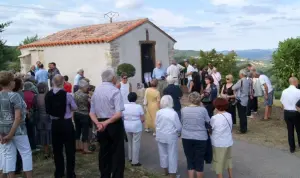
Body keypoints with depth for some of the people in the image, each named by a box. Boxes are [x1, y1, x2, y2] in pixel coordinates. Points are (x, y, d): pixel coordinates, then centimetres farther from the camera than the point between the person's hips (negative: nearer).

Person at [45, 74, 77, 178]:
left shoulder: (48, 95, -4)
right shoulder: (67, 95, -14)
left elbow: (48, 110, 5)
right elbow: (74, 108, -2)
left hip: (55, 124, 4)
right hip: (66, 123, -3)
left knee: (57, 149, 13)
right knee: (69, 149, 6)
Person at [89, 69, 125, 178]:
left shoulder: (96, 90, 7)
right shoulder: (115, 91, -12)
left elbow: (92, 112, 4)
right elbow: (118, 113, -23)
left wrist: (98, 123, -9)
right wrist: (107, 122, -21)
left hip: (101, 125, 6)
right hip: (114, 125, -6)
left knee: (104, 153, 16)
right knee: (117, 153, 4)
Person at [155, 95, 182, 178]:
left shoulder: (158, 112, -8)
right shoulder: (173, 113, -19)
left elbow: (156, 124, 3)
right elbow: (179, 127, -14)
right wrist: (177, 131, 8)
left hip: (160, 136, 4)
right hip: (171, 137, -4)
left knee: (163, 153, 19)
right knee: (172, 155, 7)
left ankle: (166, 170, 36)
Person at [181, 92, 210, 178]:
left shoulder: (183, 110, -4)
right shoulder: (203, 109, -11)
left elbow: (182, 122, 8)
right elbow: (208, 122, 0)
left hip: (186, 138, 2)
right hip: (200, 138, -2)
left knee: (190, 160, 14)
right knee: (199, 161, 12)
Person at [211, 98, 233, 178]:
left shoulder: (214, 118, -20)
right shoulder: (229, 115, -2)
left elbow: (210, 129, -9)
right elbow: (230, 129, 3)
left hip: (218, 143, -6)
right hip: (229, 142, 6)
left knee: (219, 162, 9)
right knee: (228, 159, 24)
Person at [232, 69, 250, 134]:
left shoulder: (241, 81, -18)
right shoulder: (248, 81, 6)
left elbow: (233, 88, -14)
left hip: (240, 100, -8)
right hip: (245, 99, 8)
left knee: (241, 115, -1)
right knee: (244, 115, 15)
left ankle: (242, 130, 3)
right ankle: (245, 128, 24)